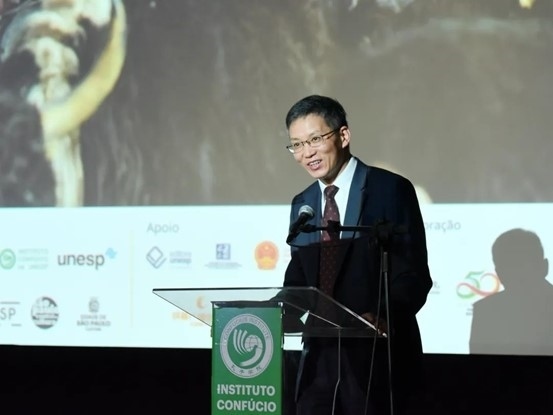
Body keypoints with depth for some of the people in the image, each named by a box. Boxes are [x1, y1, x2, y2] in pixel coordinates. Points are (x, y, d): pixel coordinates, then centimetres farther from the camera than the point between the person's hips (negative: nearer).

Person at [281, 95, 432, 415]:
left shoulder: (391, 190, -6)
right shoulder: (302, 205, 14)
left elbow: (414, 275, -11)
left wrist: (384, 318, -28)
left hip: (377, 353, -5)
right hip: (320, 354, 5)